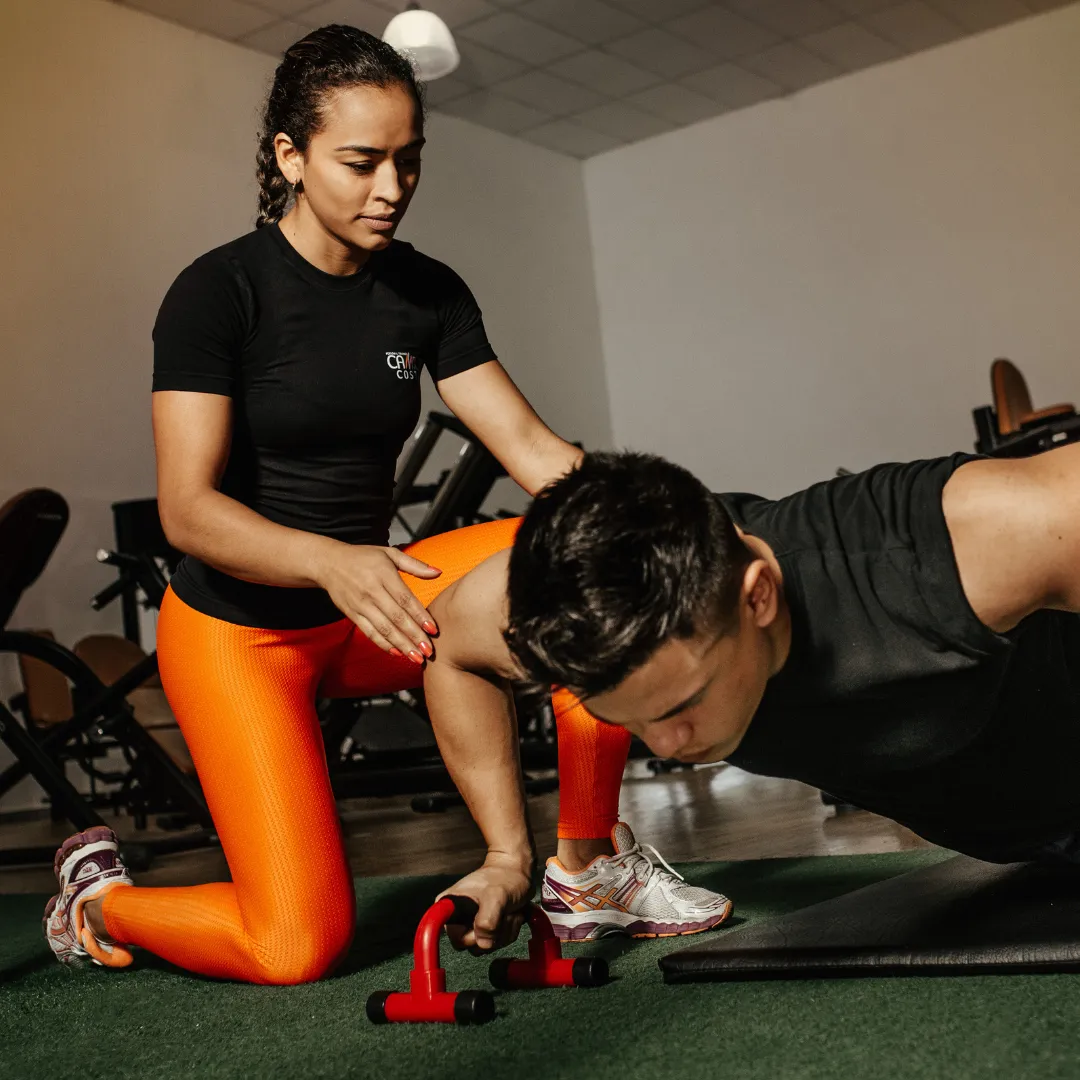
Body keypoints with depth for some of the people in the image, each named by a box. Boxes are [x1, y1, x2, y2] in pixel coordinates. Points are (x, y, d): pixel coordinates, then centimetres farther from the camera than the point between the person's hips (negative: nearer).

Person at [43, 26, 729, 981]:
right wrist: (333, 562, -42)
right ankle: (98, 894, 18)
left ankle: (589, 864, -5)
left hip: (363, 609, 5)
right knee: (298, 946, -13)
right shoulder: (220, 292, -16)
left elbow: (533, 448, -7)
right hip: (238, 628, -5)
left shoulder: (428, 294, 0)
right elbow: (187, 508, -24)